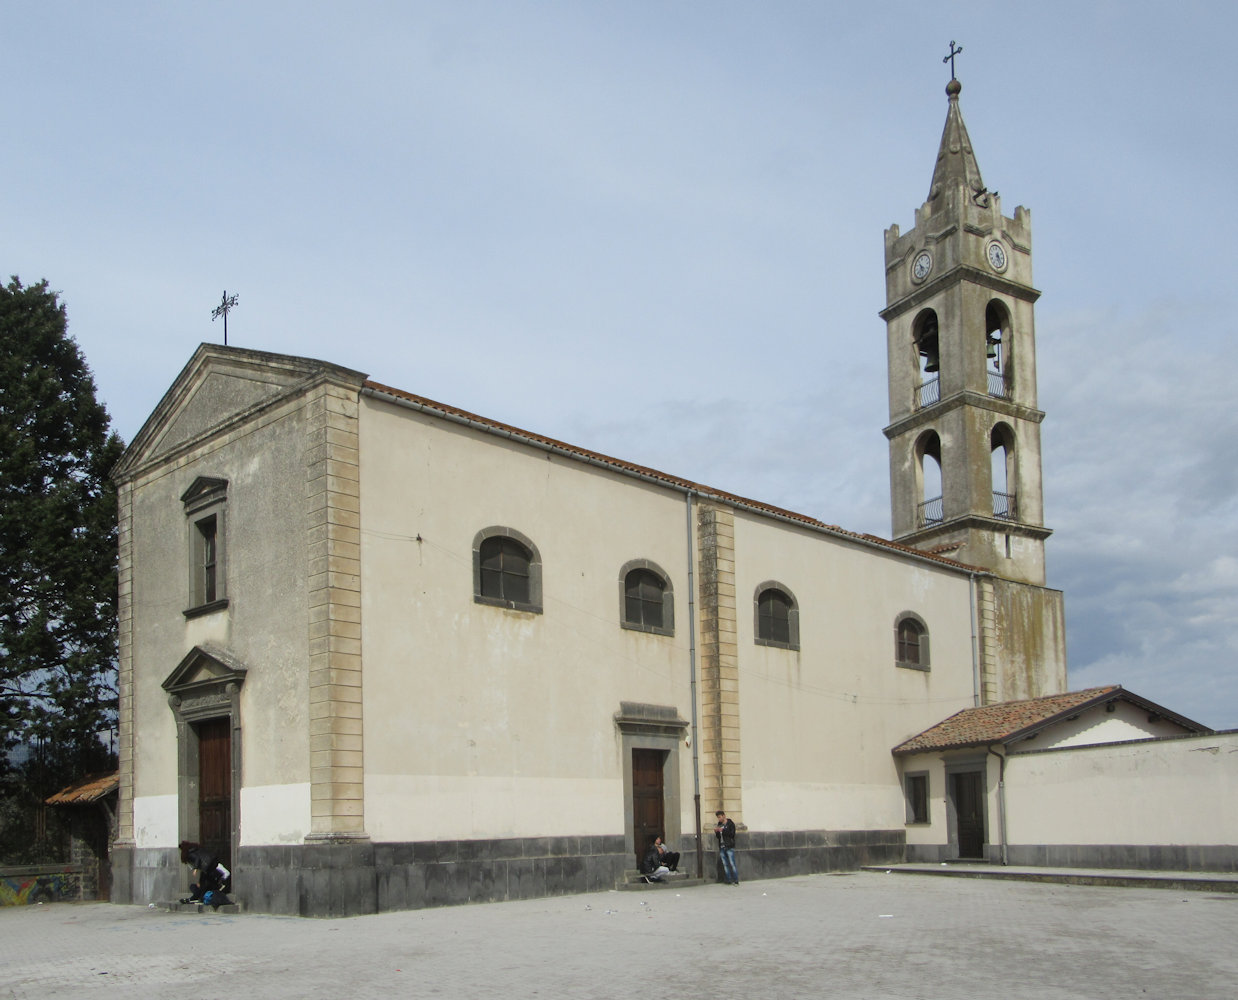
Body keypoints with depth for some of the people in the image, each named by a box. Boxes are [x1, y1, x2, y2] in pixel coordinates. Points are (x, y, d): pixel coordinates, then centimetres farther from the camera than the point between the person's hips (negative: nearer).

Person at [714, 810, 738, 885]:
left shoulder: (730, 823, 0)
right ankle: (729, 881, 4)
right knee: (725, 865, 2)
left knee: (732, 864, -8)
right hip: (722, 847, 6)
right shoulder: (720, 824, 17)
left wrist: (723, 830, -16)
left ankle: (736, 881, -5)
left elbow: (732, 834, -11)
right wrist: (716, 832, -1)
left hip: (729, 847, -6)